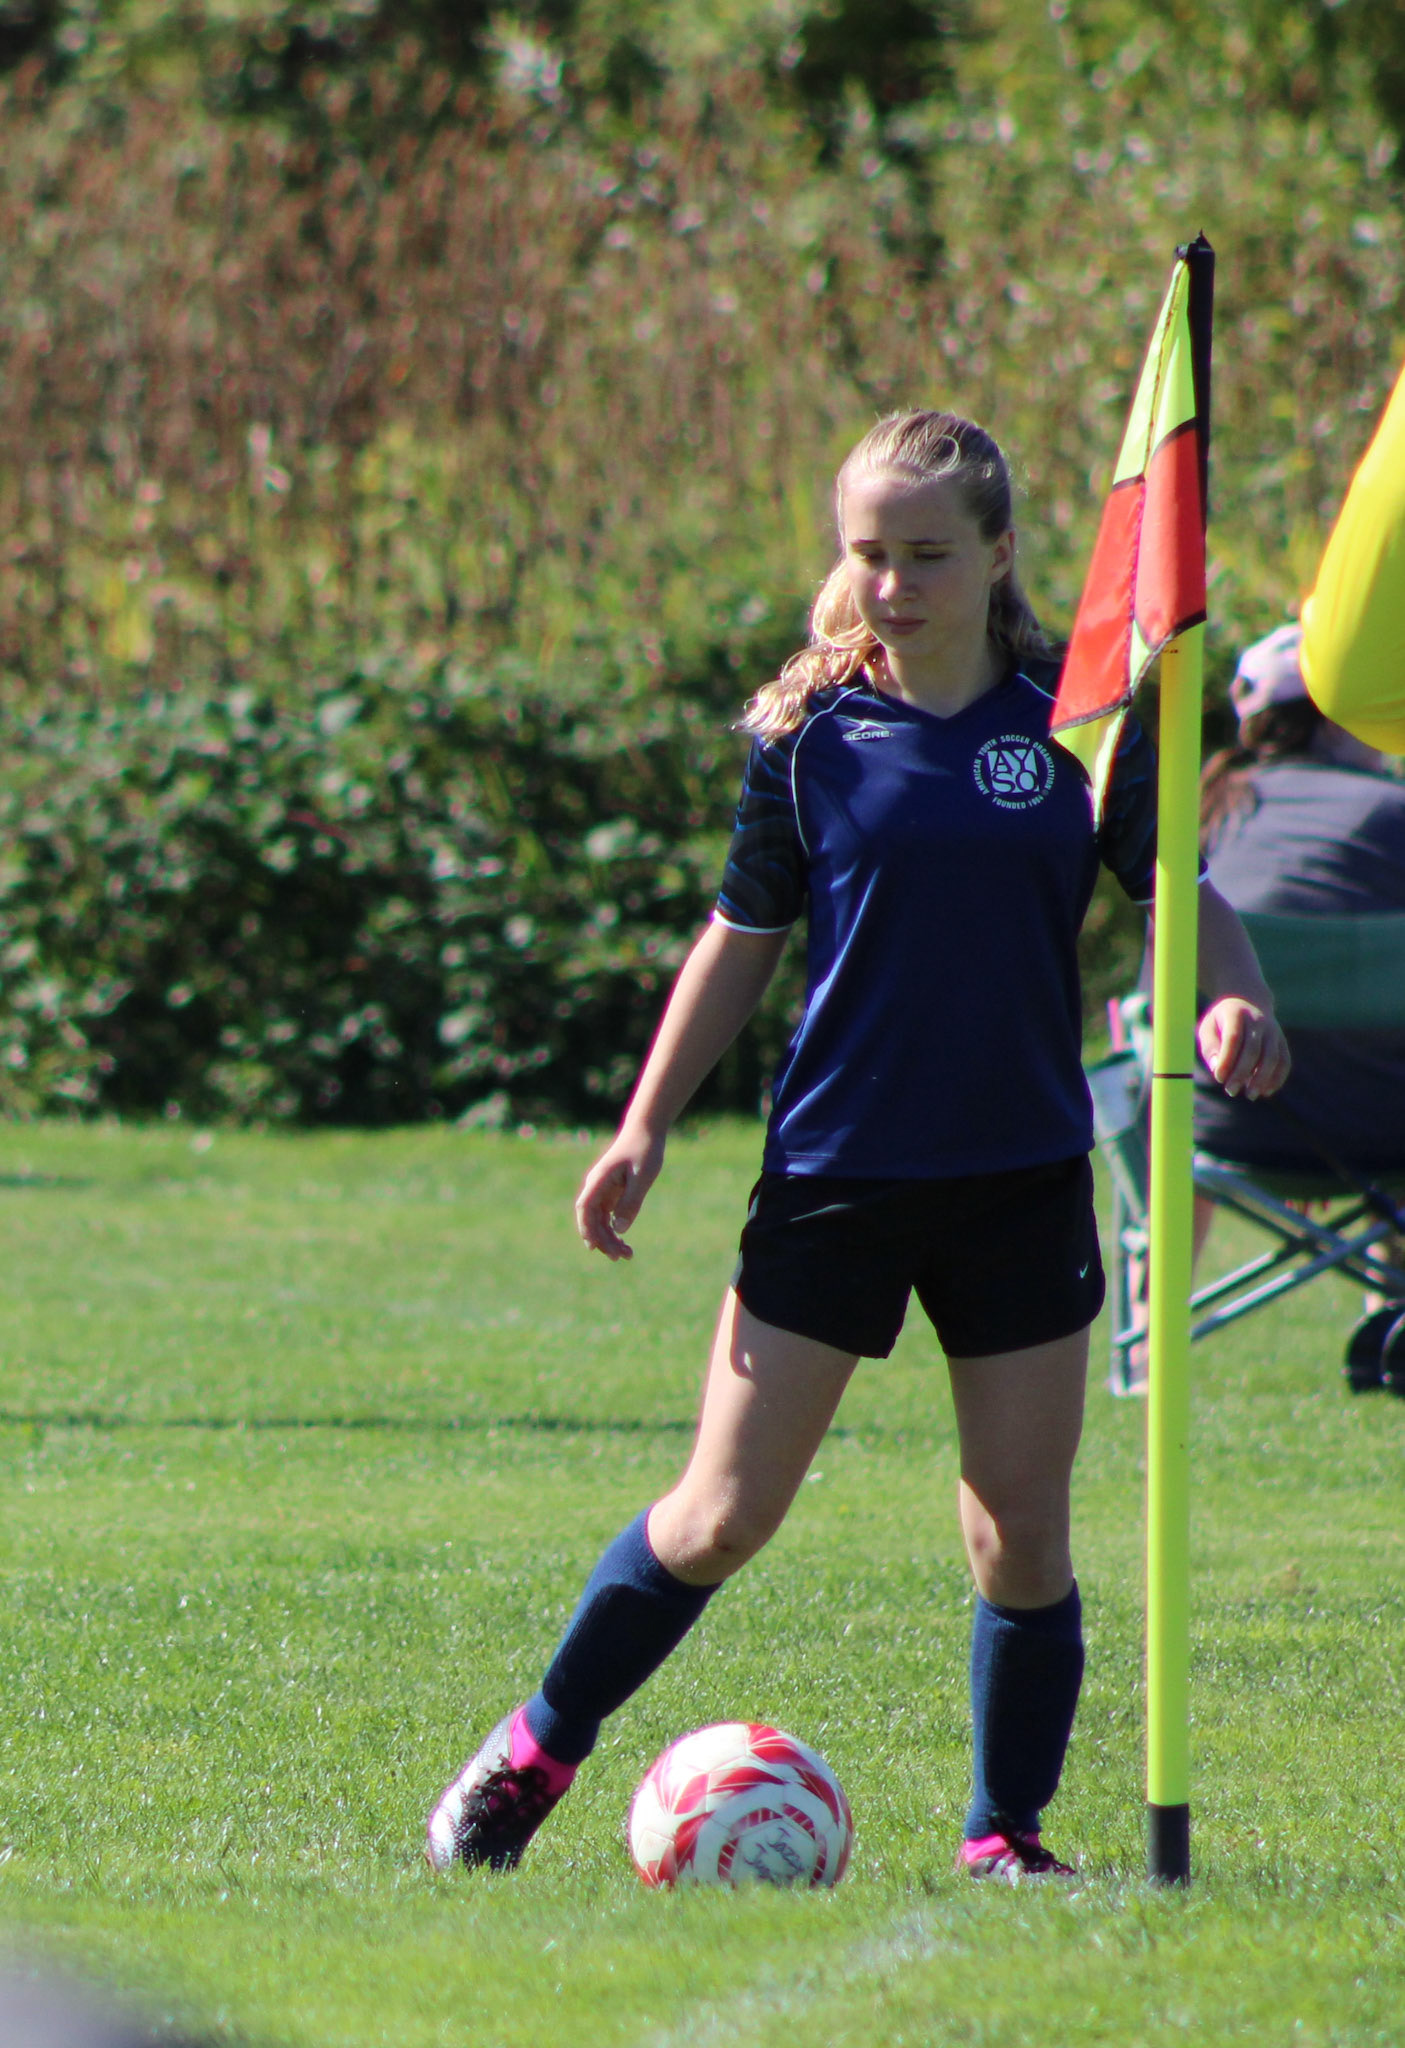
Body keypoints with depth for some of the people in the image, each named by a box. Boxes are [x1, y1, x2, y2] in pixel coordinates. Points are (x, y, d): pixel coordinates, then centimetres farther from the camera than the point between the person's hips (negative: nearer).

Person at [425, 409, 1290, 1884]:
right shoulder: (810, 734, -2)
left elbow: (1180, 896, 6)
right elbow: (745, 936, 7)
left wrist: (1231, 1001, -15)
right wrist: (644, 1128, 4)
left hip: (1021, 1180, 1)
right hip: (833, 1171, -1)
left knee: (1023, 1537, -1)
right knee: (721, 1518, -2)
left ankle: (1007, 1832, 15)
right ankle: (534, 1754, 16)